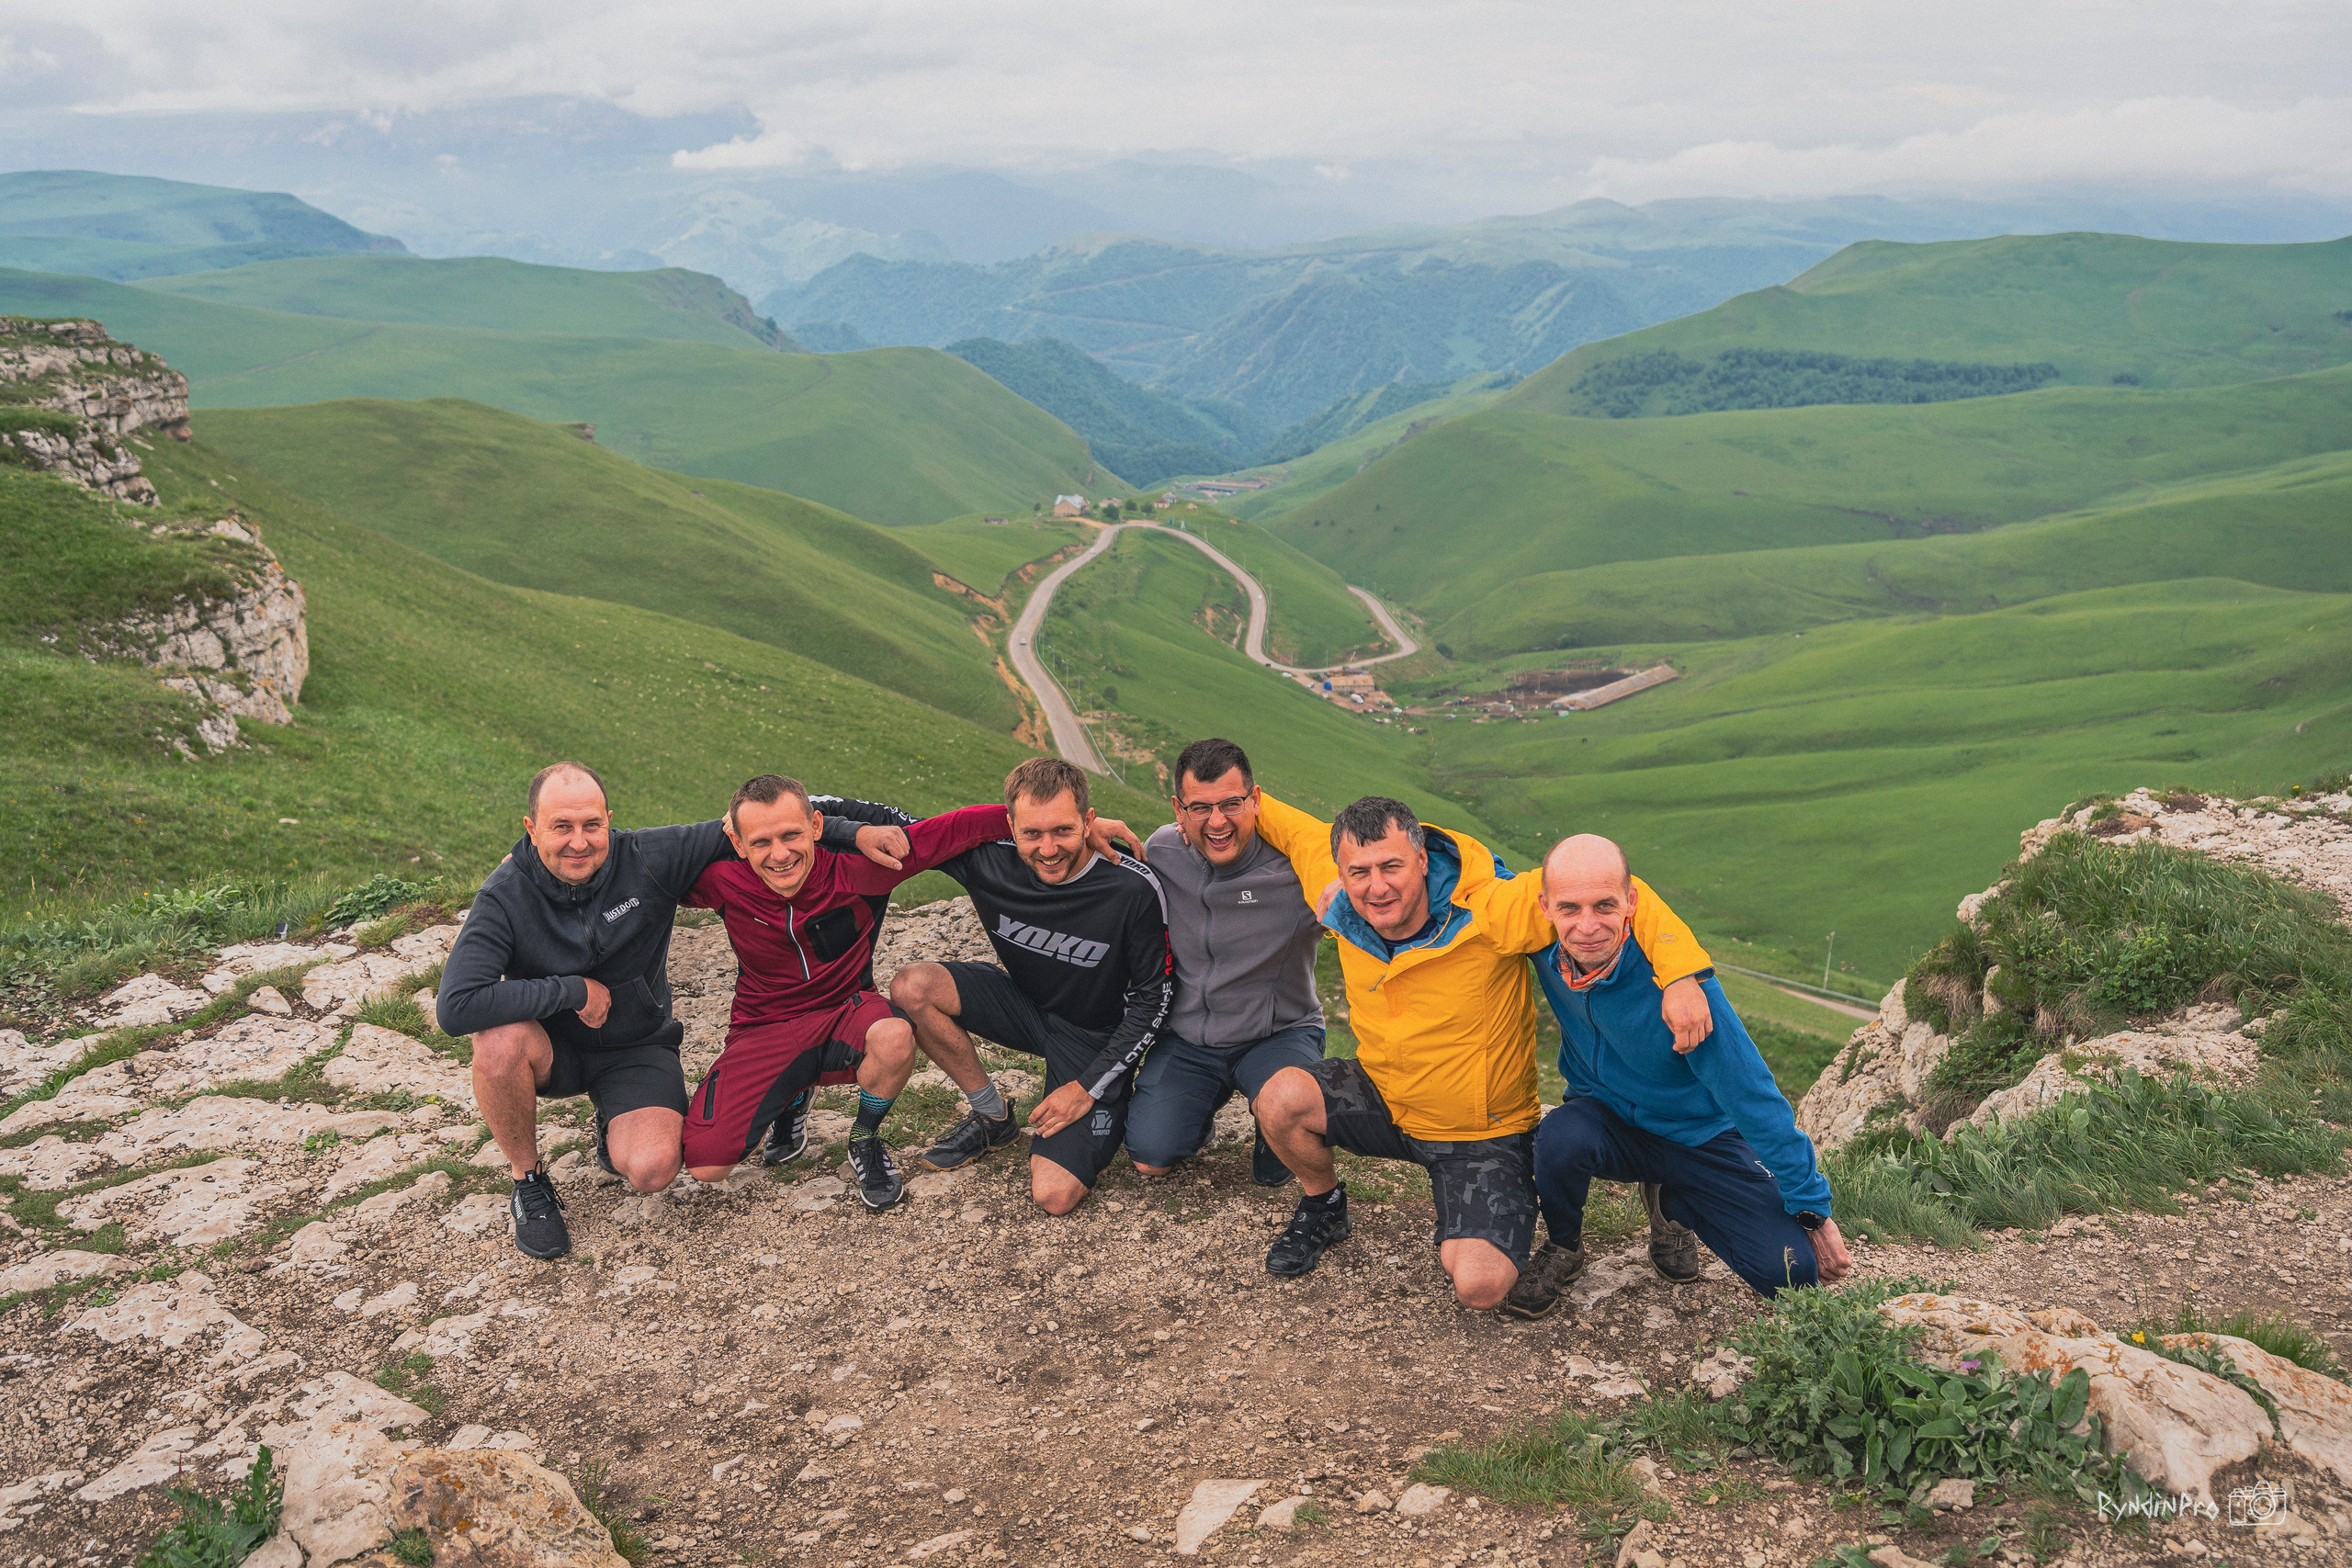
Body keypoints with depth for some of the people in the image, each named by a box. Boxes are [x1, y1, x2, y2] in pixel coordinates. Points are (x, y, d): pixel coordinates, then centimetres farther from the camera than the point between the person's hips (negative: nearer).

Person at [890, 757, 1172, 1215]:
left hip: (1096, 1037, -4)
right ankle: (993, 1118, 2)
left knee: (1055, 1195, -19)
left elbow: (1152, 999, -16)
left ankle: (1113, 1108, 14)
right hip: (1025, 1004, 4)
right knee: (912, 987, -20)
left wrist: (1088, 1087, -16)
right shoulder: (991, 859, -18)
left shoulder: (1134, 889, -26)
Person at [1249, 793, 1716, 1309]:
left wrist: (1679, 975, -41)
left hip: (1482, 1135, -4)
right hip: (1384, 1100, 4)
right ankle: (1323, 1207, 11)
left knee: (1480, 1287, -22)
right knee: (1283, 1097, -23)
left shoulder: (1488, 912, -30)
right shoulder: (1345, 906, -14)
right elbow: (1306, 834, 7)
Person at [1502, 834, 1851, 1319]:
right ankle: (1563, 1250, -1)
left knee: (1792, 1272, -15)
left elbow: (1753, 1096, -23)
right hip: (1606, 1119, 1)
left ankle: (1669, 1202, 14)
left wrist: (1812, 1209, -18)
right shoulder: (1546, 949, -20)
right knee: (1560, 1138, -35)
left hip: (1702, 1136, -1)